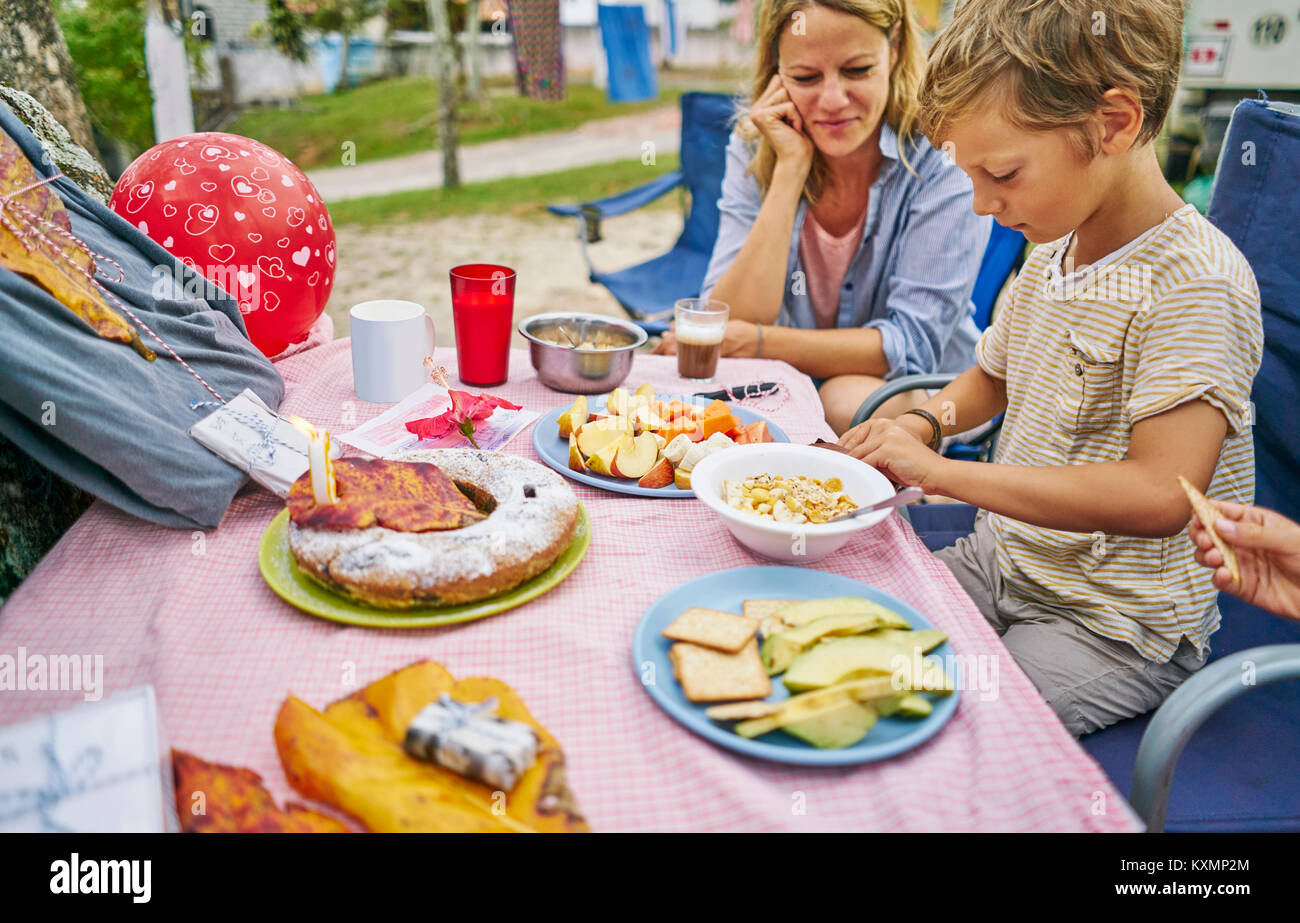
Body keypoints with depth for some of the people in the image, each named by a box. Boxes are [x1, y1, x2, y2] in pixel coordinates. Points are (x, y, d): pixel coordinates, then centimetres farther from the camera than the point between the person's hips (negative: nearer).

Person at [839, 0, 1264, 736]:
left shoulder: (1196, 282, -22)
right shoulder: (1050, 254, 5)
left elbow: (1158, 495, -31)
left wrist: (940, 471, -28)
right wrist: (928, 421, 0)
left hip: (1118, 631, -7)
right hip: (1006, 562, 8)